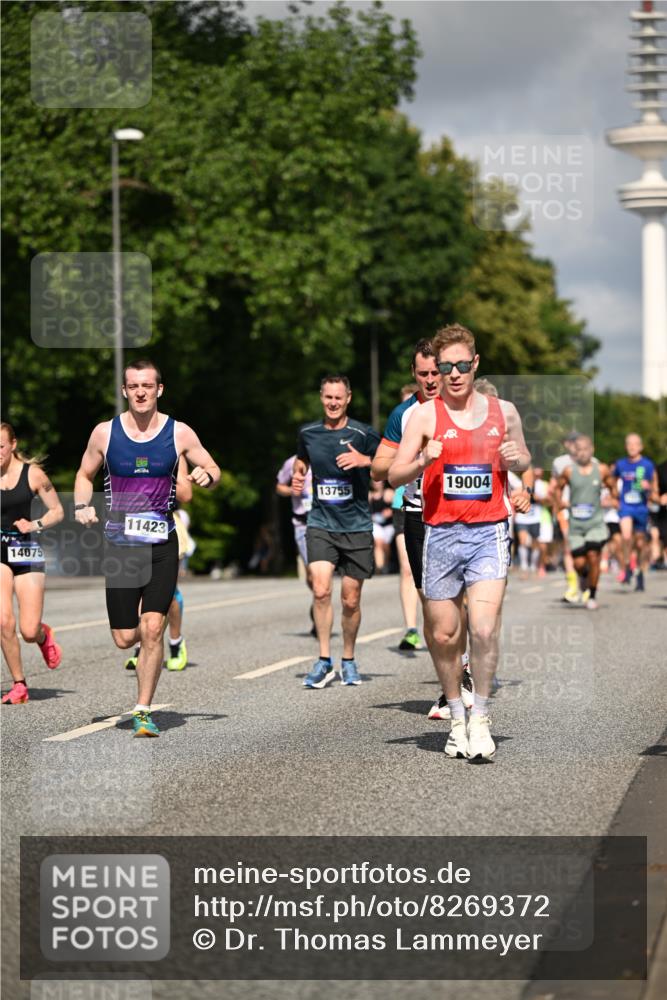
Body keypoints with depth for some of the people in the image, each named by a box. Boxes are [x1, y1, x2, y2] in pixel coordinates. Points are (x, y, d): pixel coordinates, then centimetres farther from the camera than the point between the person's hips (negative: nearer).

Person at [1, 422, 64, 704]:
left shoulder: (32, 473, -4)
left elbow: (57, 511, 4)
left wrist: (35, 525, -13)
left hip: (26, 553, -1)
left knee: (29, 632, -6)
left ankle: (44, 635, 34)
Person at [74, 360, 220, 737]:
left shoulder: (179, 433, -1)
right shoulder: (105, 433, 1)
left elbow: (214, 471, 10)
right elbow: (85, 474, 15)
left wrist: (206, 475, -14)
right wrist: (83, 506, -4)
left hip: (162, 546, -1)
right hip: (120, 545, 1)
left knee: (152, 629, -14)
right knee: (125, 638, -1)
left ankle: (143, 712, -2)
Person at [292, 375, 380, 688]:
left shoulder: (363, 435, -4)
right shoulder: (308, 433, 7)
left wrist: (365, 460, -21)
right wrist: (297, 478, 5)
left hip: (357, 527, -1)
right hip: (320, 524, 1)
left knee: (350, 600, 5)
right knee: (321, 589, -18)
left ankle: (349, 660, 25)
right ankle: (324, 660, -10)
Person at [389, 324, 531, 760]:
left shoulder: (504, 411, 8)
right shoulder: (426, 415, 2)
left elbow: (524, 460, 24)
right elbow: (395, 476, 0)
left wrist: (516, 459, 0)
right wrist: (422, 462, -20)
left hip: (489, 532, 0)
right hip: (441, 533, 0)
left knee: (484, 629, -15)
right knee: (444, 635, 6)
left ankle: (480, 717, 1)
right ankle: (457, 717, 24)